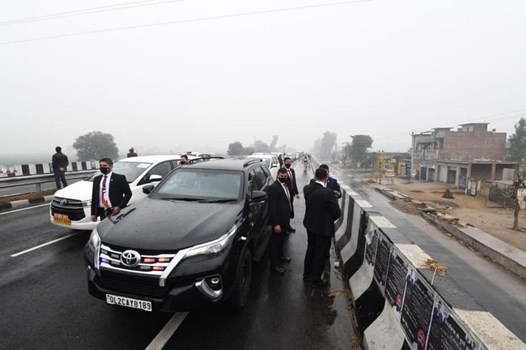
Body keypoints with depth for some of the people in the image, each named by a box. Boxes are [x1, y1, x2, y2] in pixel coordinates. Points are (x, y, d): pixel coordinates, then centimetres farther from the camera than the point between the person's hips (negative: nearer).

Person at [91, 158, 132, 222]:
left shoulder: (119, 178, -4)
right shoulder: (96, 179, 12)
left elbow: (128, 193, -4)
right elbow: (94, 197, 13)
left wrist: (120, 206, -12)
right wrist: (93, 213, 9)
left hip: (115, 211, -4)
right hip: (102, 212, 5)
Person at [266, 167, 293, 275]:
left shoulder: (285, 185, 7)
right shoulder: (273, 187, -21)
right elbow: (272, 207, -23)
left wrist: (288, 217, 12)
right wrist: (276, 223, -23)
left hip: (284, 219, 9)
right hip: (278, 220, -9)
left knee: (281, 239, 25)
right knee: (275, 241, 5)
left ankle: (280, 256, 45)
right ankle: (274, 264, 19)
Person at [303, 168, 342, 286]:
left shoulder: (307, 189, -10)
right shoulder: (328, 193, -26)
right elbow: (337, 213, -17)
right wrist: (330, 219, 0)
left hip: (310, 225, 6)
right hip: (323, 228, -6)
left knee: (311, 249, 25)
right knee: (321, 254, 13)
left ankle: (307, 273, 43)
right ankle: (316, 280, 29)